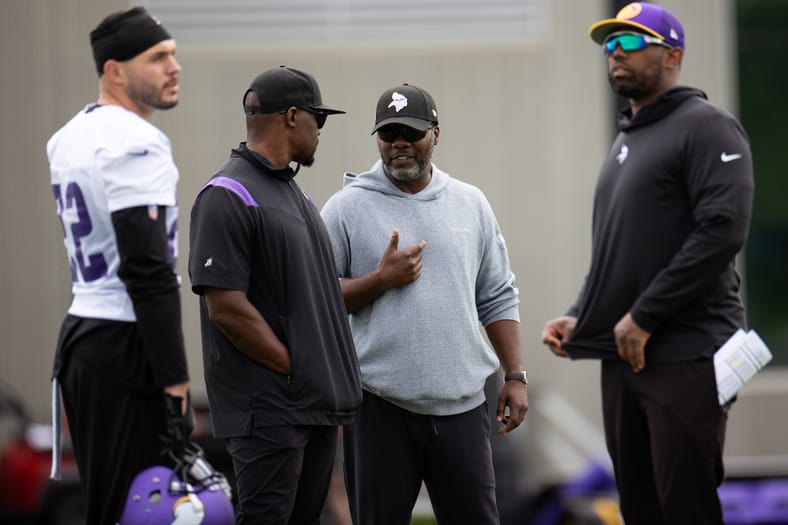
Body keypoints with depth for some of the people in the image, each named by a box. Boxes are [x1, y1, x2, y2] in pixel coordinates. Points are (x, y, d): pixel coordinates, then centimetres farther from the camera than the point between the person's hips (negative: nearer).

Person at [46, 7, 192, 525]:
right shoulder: (136, 145, -15)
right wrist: (175, 383, -21)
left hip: (80, 333, 10)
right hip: (126, 345, -10)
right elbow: (148, 272, -21)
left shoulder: (70, 137, 15)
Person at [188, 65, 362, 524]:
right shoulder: (227, 197, -12)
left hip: (317, 403, 9)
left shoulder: (296, 194, 18)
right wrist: (294, 369, -13)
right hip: (268, 407, -9)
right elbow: (226, 307, -17)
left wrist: (332, 382, 13)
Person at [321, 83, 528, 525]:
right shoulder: (346, 207, 0)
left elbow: (498, 300, 13)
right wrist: (381, 279, -13)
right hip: (380, 405, -2)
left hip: (461, 404, 2)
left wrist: (516, 376, 7)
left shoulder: (471, 204, 10)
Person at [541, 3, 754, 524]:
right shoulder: (626, 140, 21)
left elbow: (722, 231, -18)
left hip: (685, 360, -8)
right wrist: (580, 316, 9)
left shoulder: (706, 128, -6)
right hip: (623, 359, 8)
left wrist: (643, 316, -18)